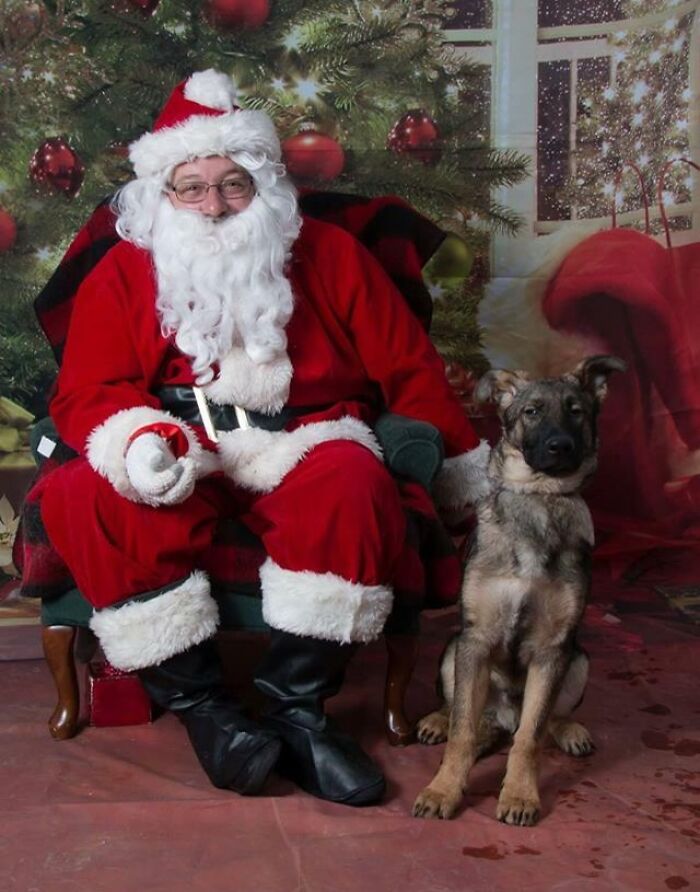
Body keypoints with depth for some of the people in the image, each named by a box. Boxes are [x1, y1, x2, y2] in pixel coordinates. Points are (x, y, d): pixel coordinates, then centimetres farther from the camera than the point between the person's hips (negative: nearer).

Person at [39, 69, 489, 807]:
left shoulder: (326, 255, 8)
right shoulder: (121, 274, 8)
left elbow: (407, 367, 11)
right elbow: (87, 392, 1)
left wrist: (465, 474, 14)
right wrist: (139, 441, -24)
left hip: (301, 445, 0)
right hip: (179, 458, 1)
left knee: (351, 486, -34)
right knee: (84, 498, -29)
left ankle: (294, 707, -21)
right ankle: (199, 705, -20)